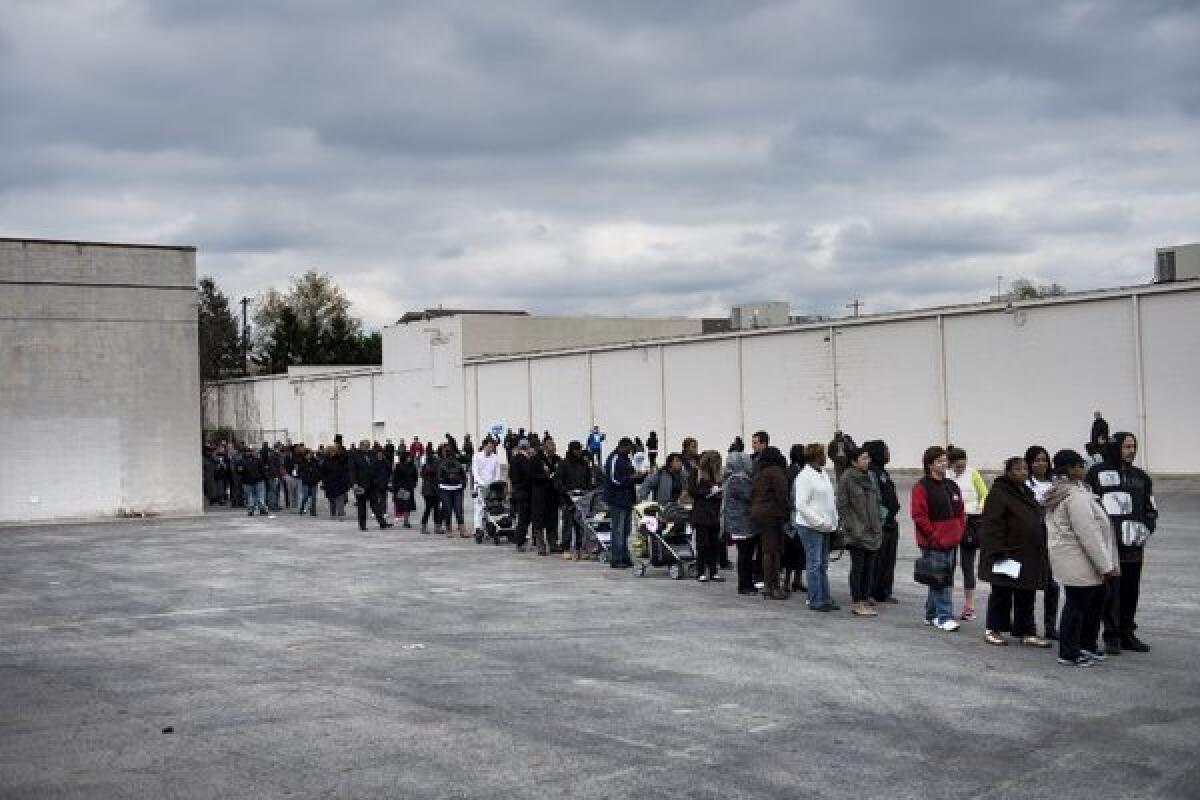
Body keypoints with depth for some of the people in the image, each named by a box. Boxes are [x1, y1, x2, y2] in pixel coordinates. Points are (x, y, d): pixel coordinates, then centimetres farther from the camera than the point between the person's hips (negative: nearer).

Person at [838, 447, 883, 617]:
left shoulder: (869, 477, 12)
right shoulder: (847, 478, -10)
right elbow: (842, 505, -10)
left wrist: (878, 526, 15)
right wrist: (846, 527, -15)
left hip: (872, 531, 7)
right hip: (856, 532, -7)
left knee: (868, 567, 11)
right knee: (858, 567, -2)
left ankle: (865, 599, 20)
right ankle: (857, 603, 3)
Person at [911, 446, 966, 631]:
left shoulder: (952, 486, 14)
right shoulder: (922, 487, -9)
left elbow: (961, 512, 21)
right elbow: (919, 515, -15)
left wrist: (959, 531, 8)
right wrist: (934, 536, -15)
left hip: (951, 542, 8)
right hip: (933, 544, -8)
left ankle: (931, 615, 24)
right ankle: (945, 618, -6)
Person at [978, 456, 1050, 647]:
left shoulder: (1027, 493, 15)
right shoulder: (998, 493, -13)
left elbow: (1036, 522, 23)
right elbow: (992, 524, -18)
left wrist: (1040, 550, 20)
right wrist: (998, 550, -23)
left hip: (1028, 555, 8)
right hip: (1006, 553, -8)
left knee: (1026, 596, 9)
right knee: (1001, 594, 3)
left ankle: (1026, 633, 15)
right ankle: (993, 630, 15)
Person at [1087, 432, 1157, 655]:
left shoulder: (1140, 477, 15)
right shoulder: (1097, 473, -1)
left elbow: (1151, 509, 20)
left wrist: (1146, 529, 4)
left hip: (1134, 544, 5)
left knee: (1131, 590, 10)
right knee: (1111, 590, -5)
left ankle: (1127, 634, 21)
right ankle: (1112, 636, 1)